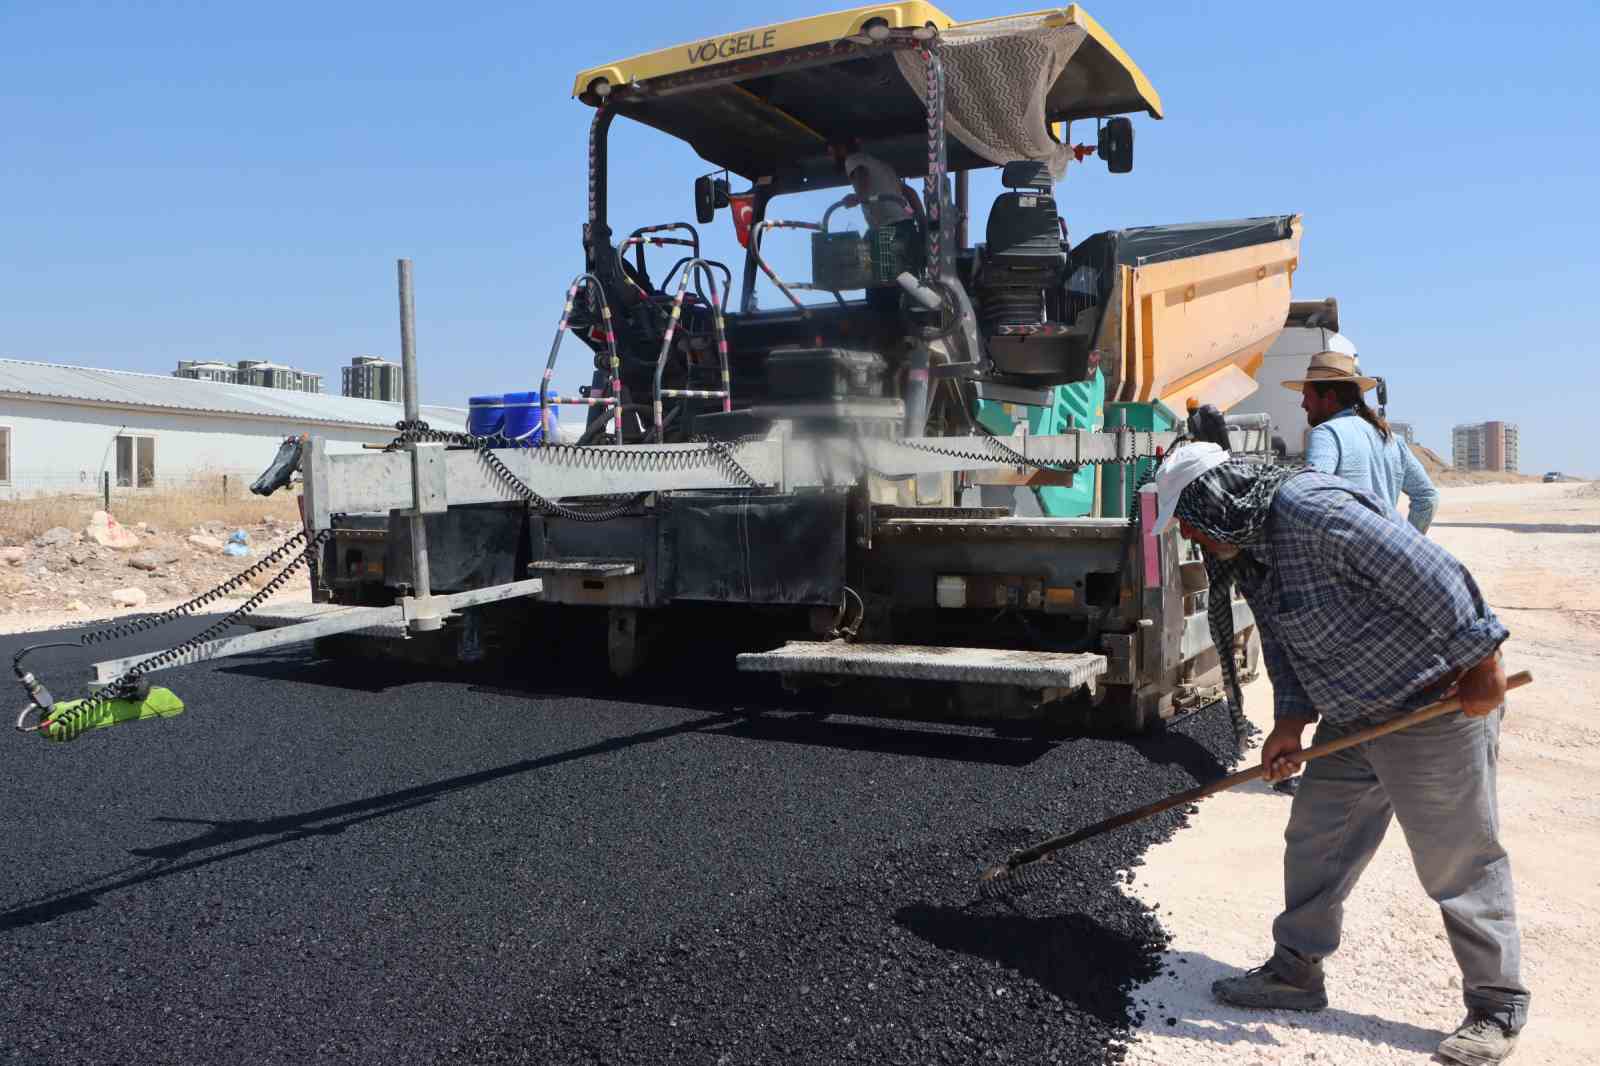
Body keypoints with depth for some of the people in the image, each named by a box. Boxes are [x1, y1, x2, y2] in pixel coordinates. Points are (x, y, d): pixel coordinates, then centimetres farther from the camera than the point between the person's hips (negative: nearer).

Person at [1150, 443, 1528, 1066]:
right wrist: (1291, 721, -2)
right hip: (1353, 716, 10)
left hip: (1440, 705, -10)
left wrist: (1479, 663, -25)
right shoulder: (1246, 549, 5)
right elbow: (1281, 641, 9)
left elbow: (1430, 575, -28)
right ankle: (1295, 973, 27)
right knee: (1313, 841, 14)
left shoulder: (1316, 511, -27)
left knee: (1460, 863, 3)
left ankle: (1498, 1008, 19)